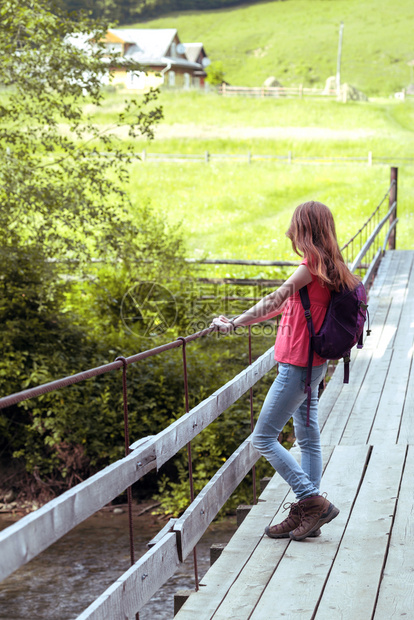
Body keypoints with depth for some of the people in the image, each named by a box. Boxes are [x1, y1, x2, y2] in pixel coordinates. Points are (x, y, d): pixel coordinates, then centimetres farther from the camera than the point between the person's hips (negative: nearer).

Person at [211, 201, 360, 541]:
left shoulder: (311, 266, -19)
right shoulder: (329, 268, 10)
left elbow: (274, 301, -18)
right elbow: (287, 305, 19)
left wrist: (233, 324, -9)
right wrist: (240, 322, 23)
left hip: (298, 366, -10)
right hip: (311, 364, 10)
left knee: (264, 438, -4)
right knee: (308, 439, 12)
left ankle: (313, 501, -4)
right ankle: (305, 515, 18)